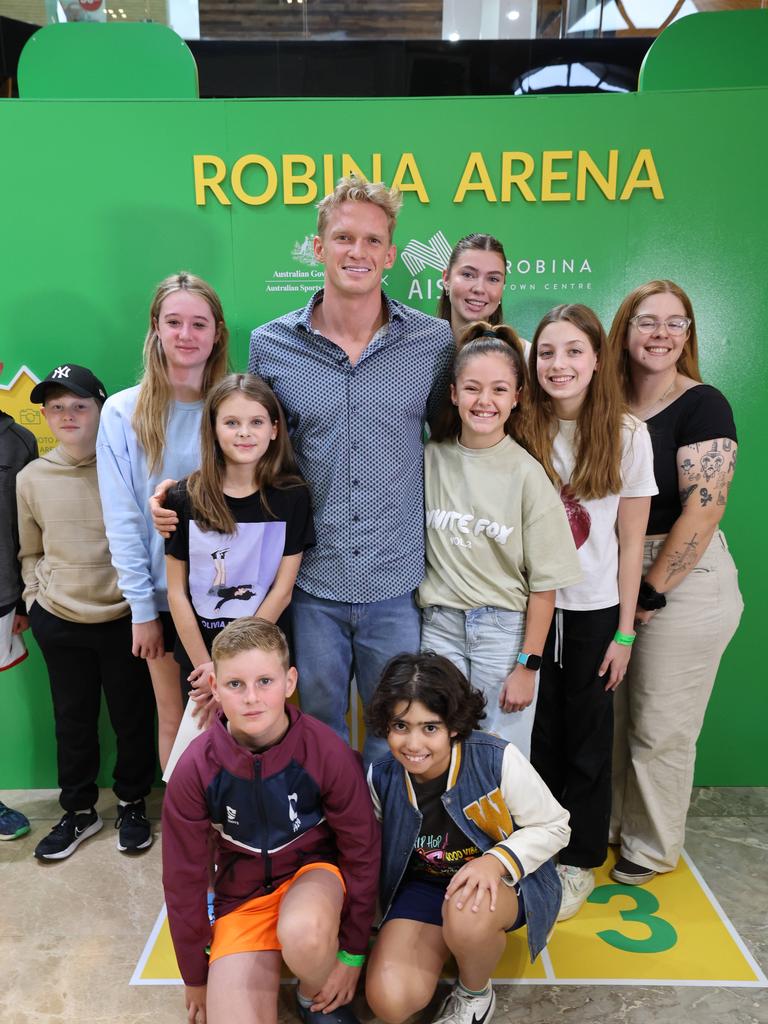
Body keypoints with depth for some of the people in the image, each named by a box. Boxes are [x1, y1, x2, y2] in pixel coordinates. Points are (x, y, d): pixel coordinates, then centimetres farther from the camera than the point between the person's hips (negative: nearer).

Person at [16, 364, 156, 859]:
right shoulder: (32, 477, 0)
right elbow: (30, 552, 13)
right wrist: (36, 598, 2)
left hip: (125, 620, -2)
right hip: (59, 625, 3)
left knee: (134, 718, 12)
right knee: (73, 722, 17)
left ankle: (132, 804, 35)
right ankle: (80, 812, 37)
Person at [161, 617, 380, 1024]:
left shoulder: (327, 753, -21)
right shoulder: (195, 769, -18)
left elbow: (363, 852, -7)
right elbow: (183, 877, -4)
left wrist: (353, 954, -1)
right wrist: (196, 977, 6)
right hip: (242, 896, 1)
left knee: (304, 932, -35)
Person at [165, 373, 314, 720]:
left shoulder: (292, 497, -9)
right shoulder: (184, 498, -8)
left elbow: (282, 591, -10)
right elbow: (177, 593, -5)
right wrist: (205, 665, -9)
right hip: (200, 655, 1)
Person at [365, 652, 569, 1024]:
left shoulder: (497, 760, -26)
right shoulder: (381, 778, -14)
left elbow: (553, 827, -13)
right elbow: (372, 853, 5)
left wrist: (497, 862, -30)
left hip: (504, 881, -2)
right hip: (423, 885, 3)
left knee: (466, 913, -38)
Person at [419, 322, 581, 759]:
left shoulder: (527, 473, -8)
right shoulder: (430, 459, 1)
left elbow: (544, 583, -6)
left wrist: (527, 665, -7)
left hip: (505, 629, -2)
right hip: (440, 625, 3)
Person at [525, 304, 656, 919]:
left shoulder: (627, 435, -7)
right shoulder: (523, 431, -4)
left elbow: (630, 540, -4)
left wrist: (624, 632, -4)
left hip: (595, 611, -1)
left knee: (587, 736, 10)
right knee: (537, 731, 12)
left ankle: (580, 861, 29)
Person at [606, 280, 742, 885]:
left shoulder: (702, 405, -11)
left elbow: (702, 510, -19)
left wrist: (653, 591, -15)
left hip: (685, 581, -6)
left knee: (661, 727, 6)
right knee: (609, 711, 17)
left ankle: (654, 849, 29)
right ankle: (608, 822, 39)